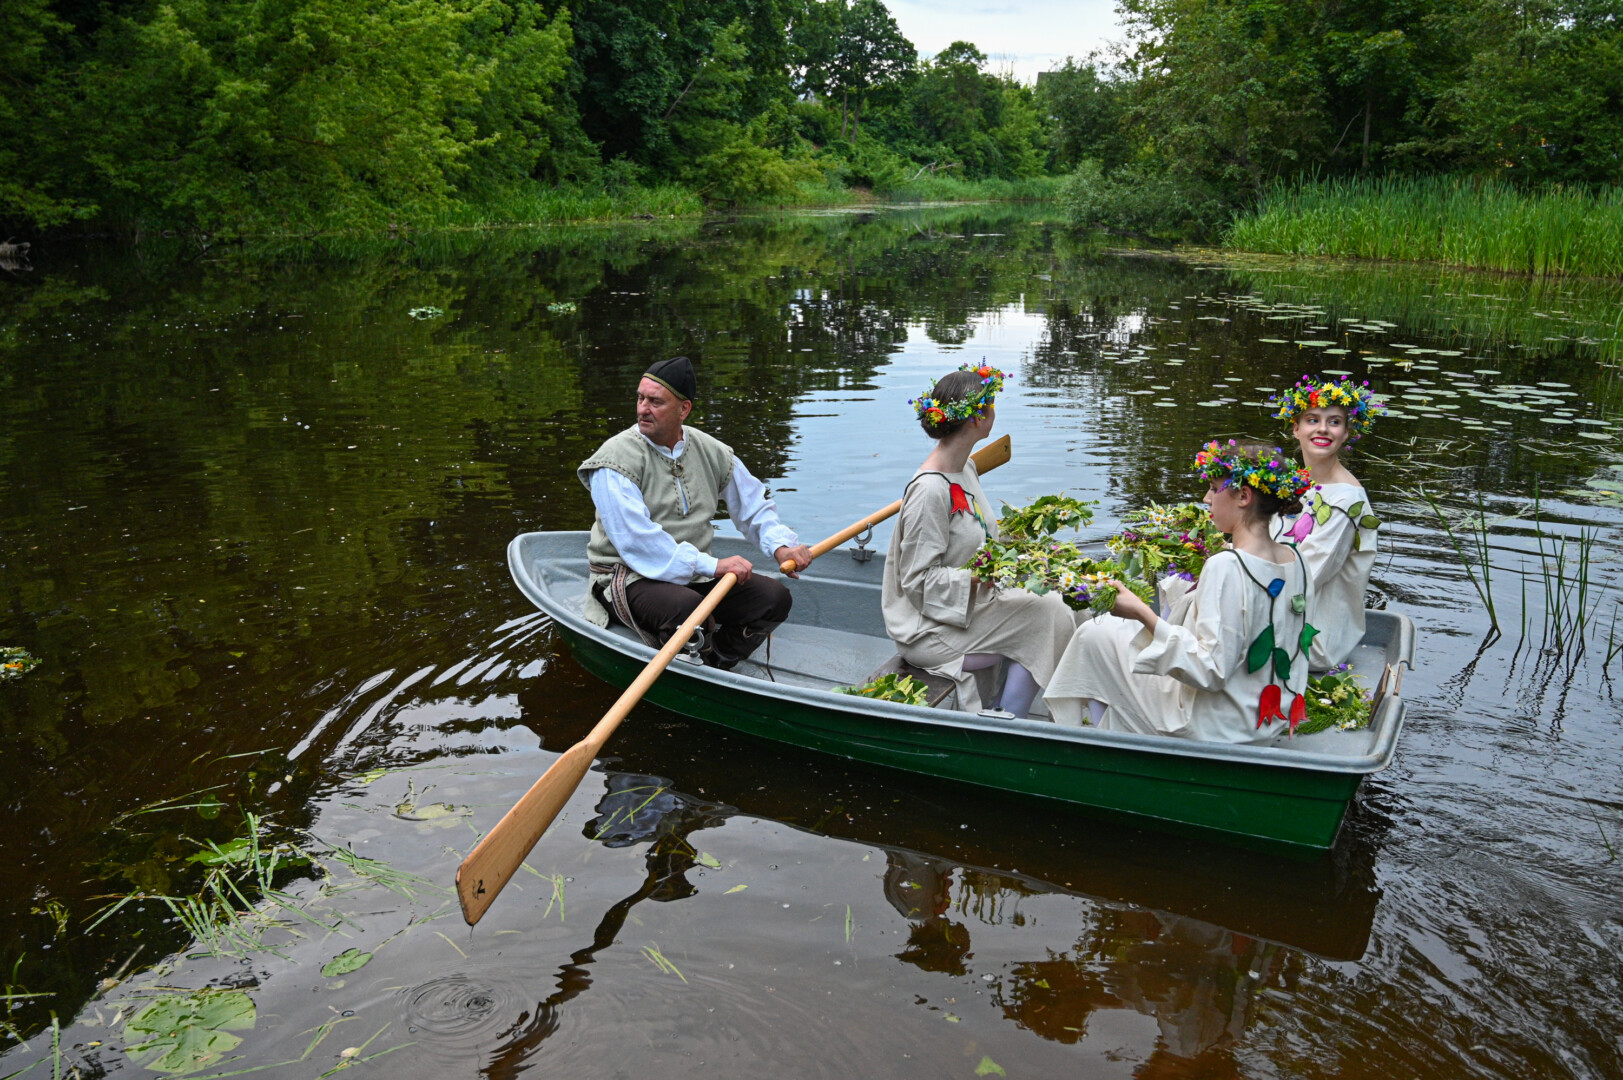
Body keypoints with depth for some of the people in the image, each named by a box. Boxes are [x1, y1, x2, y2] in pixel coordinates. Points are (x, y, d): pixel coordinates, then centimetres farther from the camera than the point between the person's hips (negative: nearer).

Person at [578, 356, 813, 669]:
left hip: (694, 576, 6)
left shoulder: (711, 452, 5)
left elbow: (754, 506, 16)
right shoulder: (616, 459, -13)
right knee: (686, 607, -36)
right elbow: (637, 542, -23)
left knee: (775, 596, -10)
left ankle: (712, 668, 1)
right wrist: (712, 565, -28)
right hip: (629, 578, -6)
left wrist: (780, 545, -5)